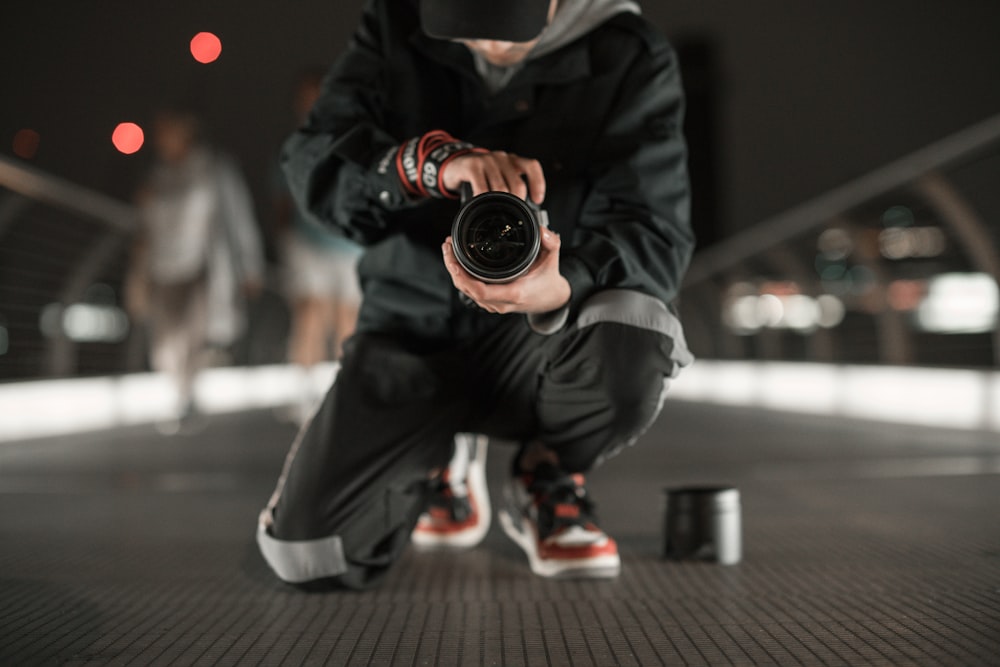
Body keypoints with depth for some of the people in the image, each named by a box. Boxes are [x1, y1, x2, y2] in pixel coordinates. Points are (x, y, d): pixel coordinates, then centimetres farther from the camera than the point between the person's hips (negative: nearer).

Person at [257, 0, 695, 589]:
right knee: (308, 550, -16)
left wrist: (560, 288, -39)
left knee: (635, 342, -37)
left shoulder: (632, 59, -10)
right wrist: (436, 160, -33)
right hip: (412, 327, 2)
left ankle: (548, 483, 0)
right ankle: (441, 462, 20)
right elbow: (314, 164, -13)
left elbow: (656, 236, -17)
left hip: (545, 338, -1)